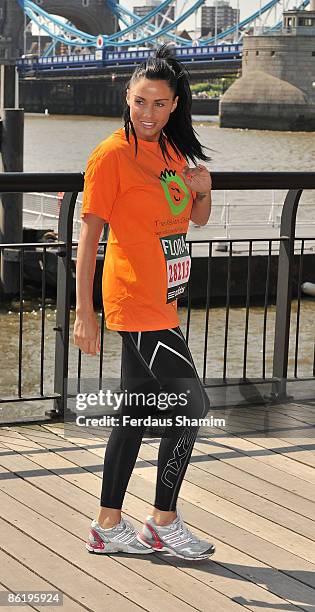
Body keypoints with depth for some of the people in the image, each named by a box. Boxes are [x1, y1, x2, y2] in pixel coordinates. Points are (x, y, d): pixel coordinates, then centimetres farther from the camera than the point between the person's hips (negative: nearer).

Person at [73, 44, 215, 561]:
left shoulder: (174, 149, 11)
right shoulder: (113, 154, -12)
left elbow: (197, 219, 22)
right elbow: (89, 234, -12)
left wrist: (202, 190, -1)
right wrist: (84, 312, -15)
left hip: (161, 300, 8)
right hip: (136, 300, -8)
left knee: (136, 410, 11)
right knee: (192, 402, -6)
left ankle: (108, 527, 20)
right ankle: (165, 521, 8)